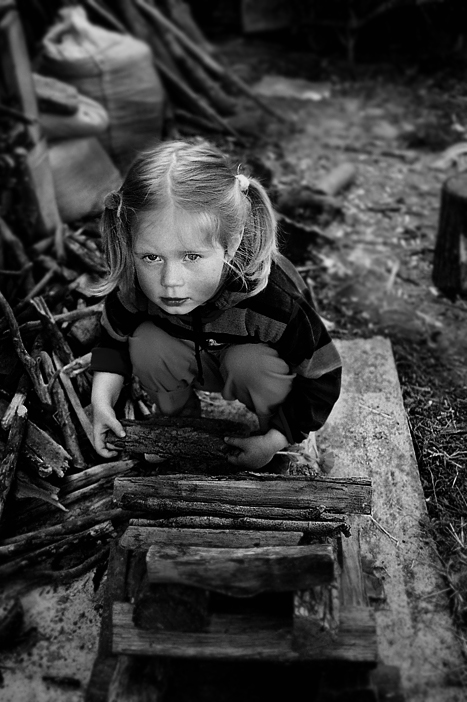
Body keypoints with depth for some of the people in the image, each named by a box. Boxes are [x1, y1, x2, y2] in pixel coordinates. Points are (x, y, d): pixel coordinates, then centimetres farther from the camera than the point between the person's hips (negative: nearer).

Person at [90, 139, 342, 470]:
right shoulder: (133, 286, -29)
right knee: (147, 345, -22)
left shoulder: (274, 302, -41)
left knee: (249, 362, -35)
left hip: (258, 364, -3)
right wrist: (102, 398, -18)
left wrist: (274, 440, -26)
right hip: (195, 362, 3)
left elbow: (322, 377, -26)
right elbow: (115, 337, -5)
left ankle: (275, 440, -3)